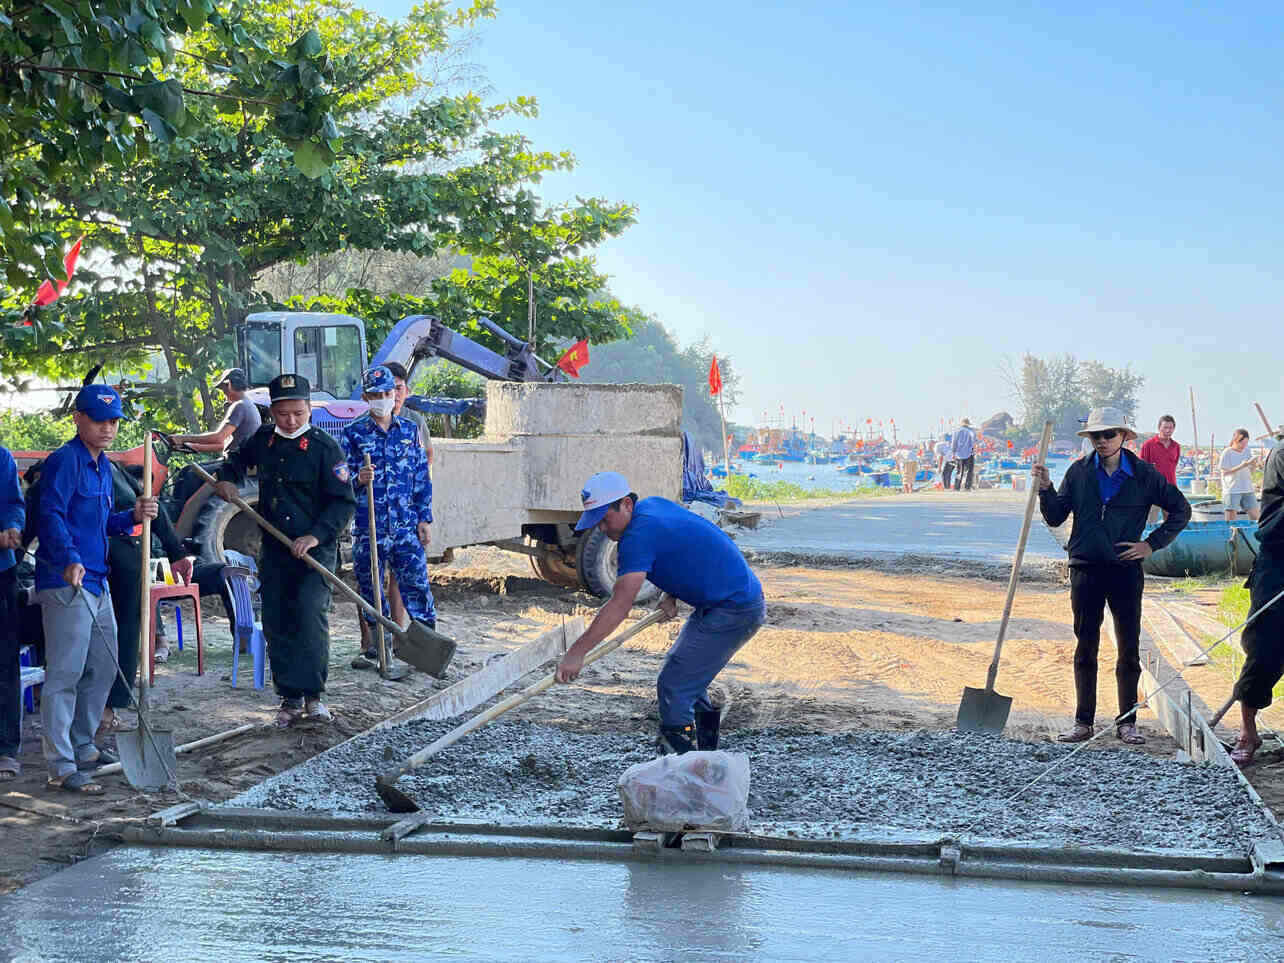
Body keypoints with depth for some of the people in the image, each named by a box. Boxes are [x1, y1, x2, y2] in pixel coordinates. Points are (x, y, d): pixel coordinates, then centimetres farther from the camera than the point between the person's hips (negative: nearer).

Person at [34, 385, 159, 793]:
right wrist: (69, 559, -35)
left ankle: (83, 747, 33)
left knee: (102, 669, 18)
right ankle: (61, 767, -9)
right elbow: (51, 515, -22)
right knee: (64, 674, -10)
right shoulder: (64, 461, -11)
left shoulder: (102, 466, 18)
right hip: (65, 582, -10)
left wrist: (133, 516, 9)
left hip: (97, 581, 10)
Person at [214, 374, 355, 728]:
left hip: (316, 549, -5)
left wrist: (316, 536, -22)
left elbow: (343, 502, -11)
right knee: (276, 624, 4)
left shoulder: (325, 447, -9)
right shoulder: (263, 439, 9)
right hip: (274, 549, 5)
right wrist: (227, 478, 11)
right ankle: (290, 698, 13)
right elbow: (239, 458, 32)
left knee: (311, 613, -19)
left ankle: (312, 694, -13)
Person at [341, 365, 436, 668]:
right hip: (367, 526, -1)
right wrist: (358, 479, -20)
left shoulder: (409, 430, 10)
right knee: (370, 584, 5)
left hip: (405, 526, 1)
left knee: (416, 581, -5)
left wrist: (424, 519, 6)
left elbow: (422, 478, 12)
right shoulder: (354, 433, 4)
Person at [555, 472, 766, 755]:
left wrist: (576, 652, -24)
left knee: (674, 686, -11)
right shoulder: (653, 505, 8)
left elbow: (619, 606, -25)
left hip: (733, 612, -11)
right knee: (687, 676, 21)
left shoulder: (639, 535, -21)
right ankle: (707, 751, 32)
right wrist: (671, 595, 8)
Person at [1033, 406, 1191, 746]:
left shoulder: (1143, 474, 0)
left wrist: (1152, 544, 1)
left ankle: (1127, 723, 13)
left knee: (1129, 650, 3)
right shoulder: (1079, 472, 4)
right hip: (1086, 569, 1)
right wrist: (1046, 489, -10)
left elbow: (1180, 510, 8)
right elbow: (1055, 517, 6)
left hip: (1126, 569, -1)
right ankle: (1083, 722, 13)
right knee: (1085, 649, 7)